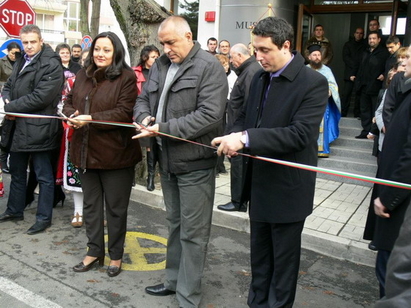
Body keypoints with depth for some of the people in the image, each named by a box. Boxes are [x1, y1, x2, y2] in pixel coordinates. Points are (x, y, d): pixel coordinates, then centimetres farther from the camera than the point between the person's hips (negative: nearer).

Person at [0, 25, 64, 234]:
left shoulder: (51, 65, -12)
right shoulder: (21, 62, 15)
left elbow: (41, 97, -20)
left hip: (38, 128, -8)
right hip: (17, 127, 9)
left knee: (44, 176, 4)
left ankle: (44, 218, 16)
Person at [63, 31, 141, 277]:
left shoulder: (126, 77, -10)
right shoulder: (83, 75, 10)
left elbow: (124, 113, -17)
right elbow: (69, 102, 14)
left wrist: (91, 119, -24)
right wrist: (71, 115, -9)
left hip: (115, 153, -6)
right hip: (86, 151, 6)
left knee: (116, 207, 8)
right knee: (91, 204, 16)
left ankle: (116, 255, 26)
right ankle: (94, 251, 33)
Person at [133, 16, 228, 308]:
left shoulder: (209, 67, -13)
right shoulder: (160, 64, 11)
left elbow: (209, 115, -22)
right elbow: (143, 99, 16)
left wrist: (164, 128, -23)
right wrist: (144, 117, -8)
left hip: (194, 163, -7)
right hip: (167, 160, 7)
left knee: (193, 232, 3)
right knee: (175, 224, 20)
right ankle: (174, 280, 36)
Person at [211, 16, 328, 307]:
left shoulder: (313, 83, -16)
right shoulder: (259, 78, 6)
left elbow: (300, 133, -27)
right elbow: (246, 117, 13)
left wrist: (246, 138, -32)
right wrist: (235, 136, -11)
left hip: (288, 188, -7)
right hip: (259, 183, 7)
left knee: (284, 256, 11)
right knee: (259, 253, 21)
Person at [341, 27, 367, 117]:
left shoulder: (365, 45, 12)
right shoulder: (348, 44, 15)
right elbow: (345, 57, 3)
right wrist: (355, 65, -6)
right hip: (350, 73, 0)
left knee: (359, 94, -1)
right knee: (346, 94, -5)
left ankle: (357, 115, 4)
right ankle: (342, 113, -1)